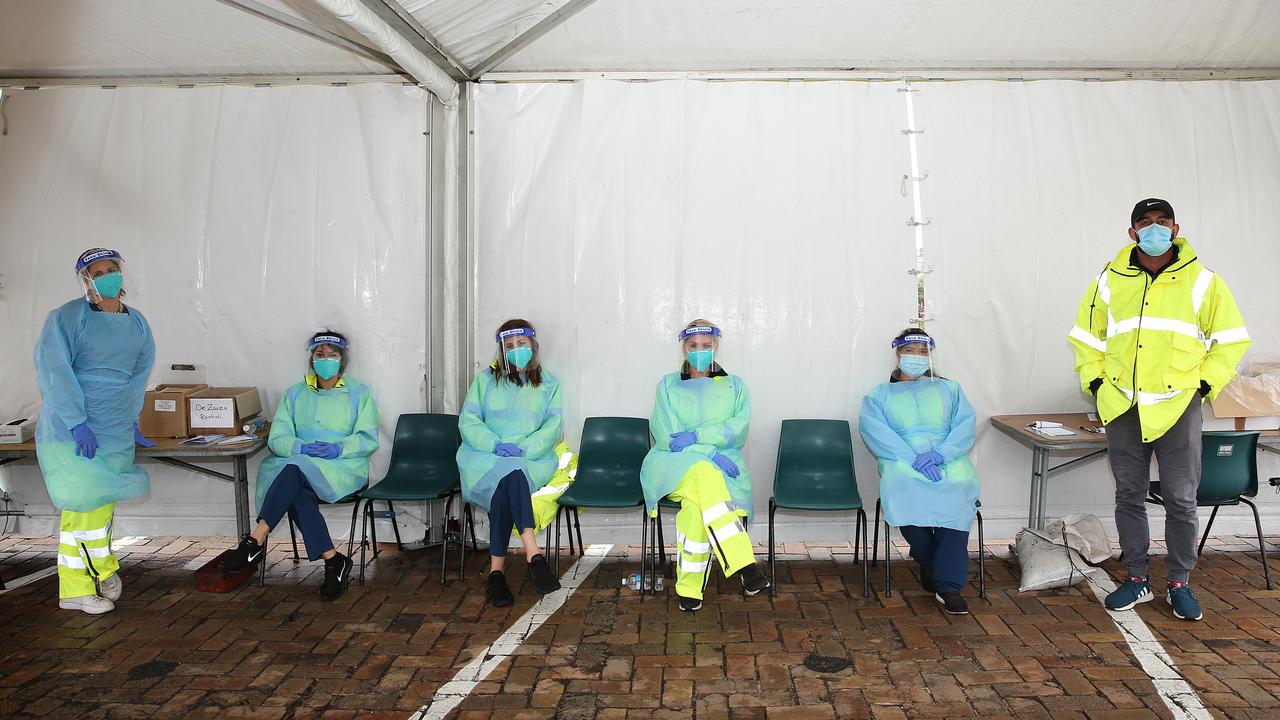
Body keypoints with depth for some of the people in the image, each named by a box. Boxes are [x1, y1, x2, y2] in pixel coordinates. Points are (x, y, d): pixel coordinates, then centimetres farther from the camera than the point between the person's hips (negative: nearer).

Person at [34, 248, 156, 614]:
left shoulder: (137, 323, 11)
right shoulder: (66, 318, -7)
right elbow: (53, 374, -13)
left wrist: (130, 419, 15)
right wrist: (77, 423, -19)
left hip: (115, 432, 5)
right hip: (70, 431, -5)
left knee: (80, 510, 8)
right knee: (90, 502, -7)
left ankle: (75, 590, 13)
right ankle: (104, 570, 13)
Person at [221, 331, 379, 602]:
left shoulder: (359, 393, 11)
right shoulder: (295, 394, 19)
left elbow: (368, 439, 1)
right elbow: (277, 439, 8)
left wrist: (338, 448, -17)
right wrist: (302, 447, -13)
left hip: (345, 470, -3)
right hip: (299, 466, 3)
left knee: (294, 468, -34)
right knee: (295, 492, -34)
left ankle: (256, 540, -33)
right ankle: (332, 560, -32)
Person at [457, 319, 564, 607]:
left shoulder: (549, 384, 17)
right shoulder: (485, 379, 18)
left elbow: (553, 425, 3)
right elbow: (468, 421, 6)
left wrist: (524, 448, -16)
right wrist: (495, 445, -13)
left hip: (532, 460, 0)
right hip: (484, 457, 0)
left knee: (505, 485, -35)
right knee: (509, 472, -36)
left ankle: (497, 570, -36)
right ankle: (533, 553, -41)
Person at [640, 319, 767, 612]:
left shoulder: (735, 386, 19)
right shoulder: (668, 385, 17)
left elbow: (738, 429, 0)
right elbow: (666, 436, 2)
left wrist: (694, 436, -15)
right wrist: (709, 454, -14)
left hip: (721, 465, 1)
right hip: (674, 464, -1)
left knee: (696, 503, -36)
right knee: (705, 476, -38)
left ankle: (690, 588, -32)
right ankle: (744, 565, -43)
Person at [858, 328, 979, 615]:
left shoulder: (949, 389, 25)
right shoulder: (879, 394, 19)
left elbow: (966, 424, 8)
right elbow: (873, 430, 0)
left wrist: (941, 453, -13)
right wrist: (913, 458, -16)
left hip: (949, 459, 1)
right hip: (901, 459, -1)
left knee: (959, 486, -34)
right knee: (904, 485, -37)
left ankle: (948, 586, -31)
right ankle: (928, 562, -13)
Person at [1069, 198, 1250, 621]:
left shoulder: (1202, 282, 1)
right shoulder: (1110, 281, 5)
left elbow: (1231, 339, 7)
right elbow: (1086, 336, 14)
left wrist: (1205, 384, 0)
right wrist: (1094, 380, 5)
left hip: (1177, 407, -2)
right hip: (1123, 408, 2)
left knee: (1181, 500, 4)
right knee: (1129, 496, 9)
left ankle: (1179, 583, 19)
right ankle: (1137, 579, 22)